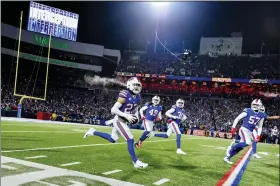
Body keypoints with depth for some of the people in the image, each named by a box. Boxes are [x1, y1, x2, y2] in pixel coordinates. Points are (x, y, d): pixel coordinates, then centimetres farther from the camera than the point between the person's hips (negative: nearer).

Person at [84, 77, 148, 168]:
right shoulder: (125, 96, -22)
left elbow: (135, 108, 22)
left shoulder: (137, 97, 2)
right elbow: (113, 110, -23)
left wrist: (136, 116, 3)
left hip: (124, 121, 9)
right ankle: (136, 162, 3)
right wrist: (126, 116, -28)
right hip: (119, 121, -9)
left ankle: (93, 132, 34)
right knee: (130, 140, -10)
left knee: (112, 139, 21)